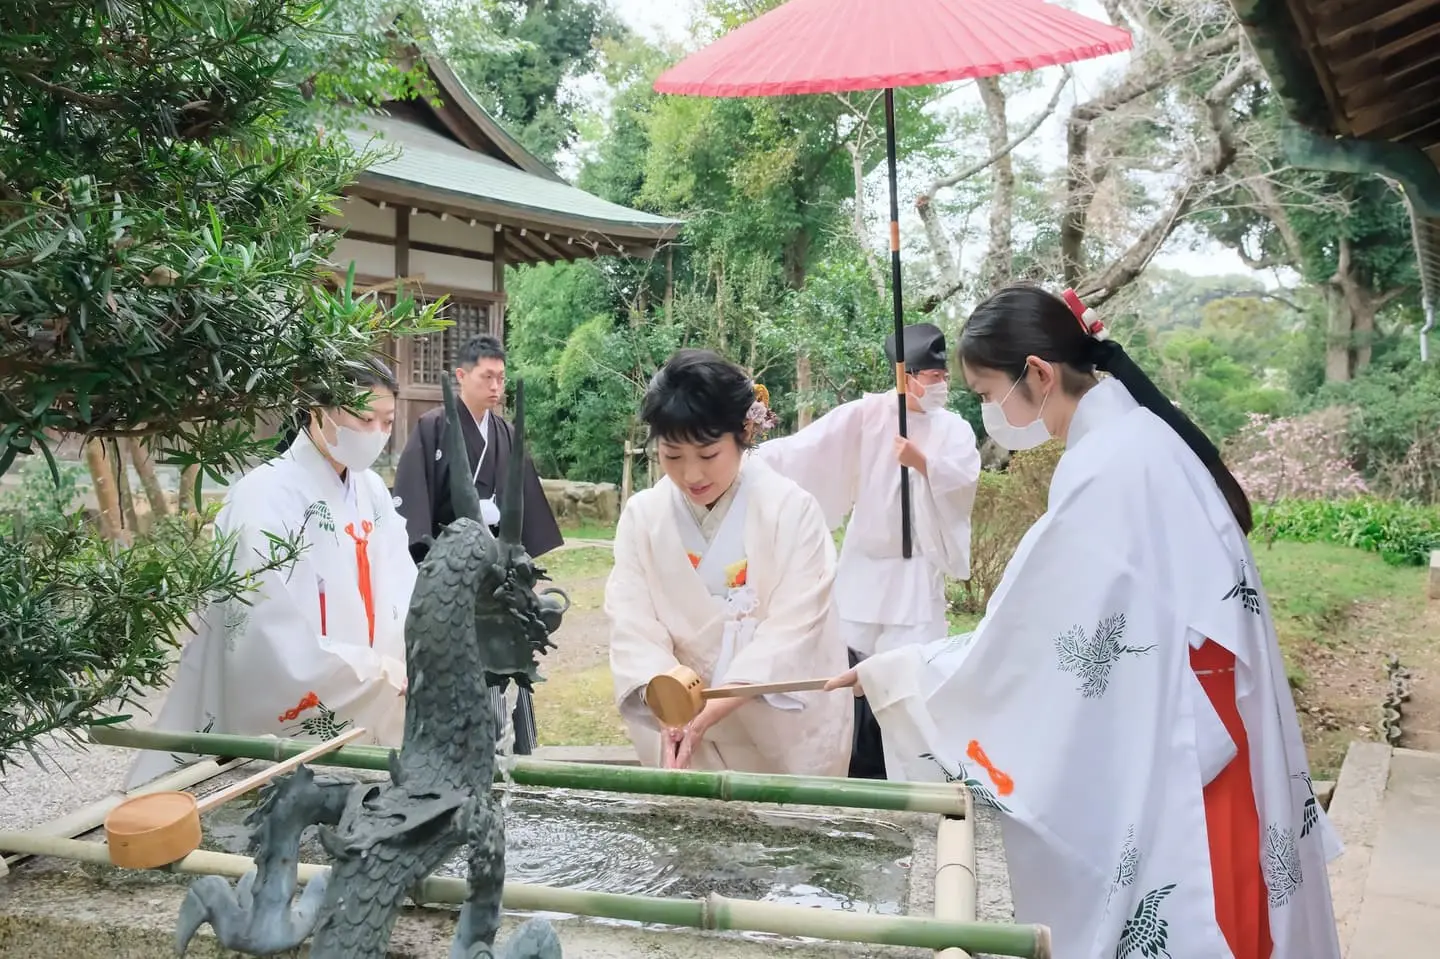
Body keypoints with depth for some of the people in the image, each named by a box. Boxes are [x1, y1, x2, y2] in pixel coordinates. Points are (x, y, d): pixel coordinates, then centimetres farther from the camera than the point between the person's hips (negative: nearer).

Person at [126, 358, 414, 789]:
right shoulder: (264, 498, -19)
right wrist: (385, 671, -26)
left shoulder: (372, 491, 4)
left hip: (353, 721, 6)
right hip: (271, 733, -6)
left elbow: (403, 594, -5)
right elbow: (276, 648, -25)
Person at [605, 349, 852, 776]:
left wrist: (707, 712, -27)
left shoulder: (792, 510, -13)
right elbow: (632, 627, -9)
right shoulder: (642, 516, -4)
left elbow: (792, 630, -17)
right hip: (684, 732, 2)